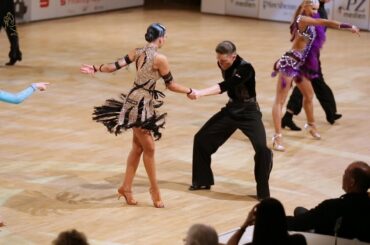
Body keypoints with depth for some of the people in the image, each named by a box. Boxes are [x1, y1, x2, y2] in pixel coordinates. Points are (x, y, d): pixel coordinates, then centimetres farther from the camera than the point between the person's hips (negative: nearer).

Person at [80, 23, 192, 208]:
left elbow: (115, 66, 1)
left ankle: (126, 187, 20)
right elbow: (171, 85, -8)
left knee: (138, 146, 14)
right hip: (142, 104, -8)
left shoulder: (137, 52, 4)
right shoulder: (160, 59, -17)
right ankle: (154, 189, 11)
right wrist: (190, 91, 7)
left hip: (136, 101, 8)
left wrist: (96, 69, 14)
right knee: (148, 148, 2)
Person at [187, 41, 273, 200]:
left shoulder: (245, 68, -28)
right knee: (201, 138, 6)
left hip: (249, 112, -7)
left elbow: (225, 86, -41)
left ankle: (263, 193, -9)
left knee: (262, 149, -25)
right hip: (231, 109, 7)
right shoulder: (223, 64, -5)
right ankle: (202, 181, 23)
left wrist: (200, 93, -49)